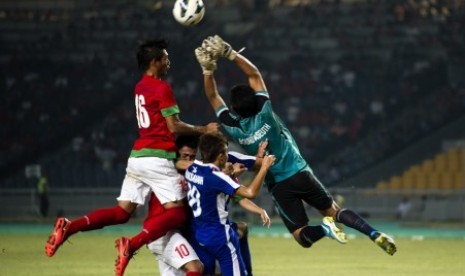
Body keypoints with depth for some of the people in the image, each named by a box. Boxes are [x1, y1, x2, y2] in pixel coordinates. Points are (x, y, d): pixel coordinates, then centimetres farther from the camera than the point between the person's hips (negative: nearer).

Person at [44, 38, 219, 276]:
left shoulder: (141, 87, 16)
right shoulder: (162, 88, -10)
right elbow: (174, 127, -11)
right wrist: (203, 130, 1)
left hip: (137, 156, 8)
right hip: (157, 158, -8)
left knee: (122, 212, 10)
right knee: (176, 213, -9)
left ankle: (69, 227, -7)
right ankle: (132, 245, -27)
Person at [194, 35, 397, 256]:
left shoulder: (233, 128, -11)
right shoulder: (264, 112, -9)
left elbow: (213, 96, -1)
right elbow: (254, 74, -1)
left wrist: (208, 70, -6)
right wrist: (230, 54, -3)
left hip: (279, 187, -2)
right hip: (301, 174, 2)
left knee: (303, 236, 4)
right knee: (333, 210, 15)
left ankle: (323, 228, -30)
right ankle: (374, 234, -5)